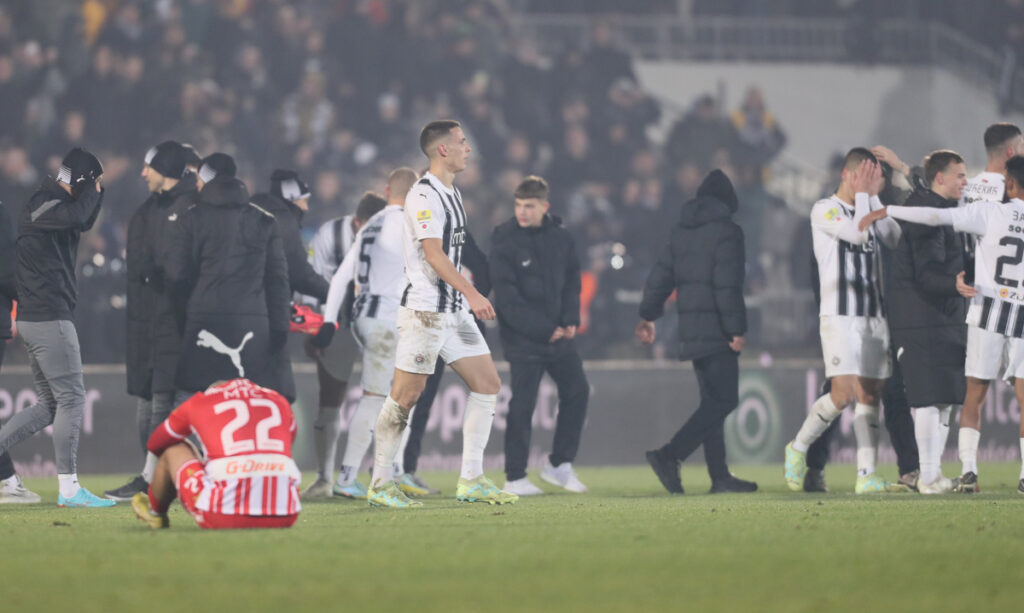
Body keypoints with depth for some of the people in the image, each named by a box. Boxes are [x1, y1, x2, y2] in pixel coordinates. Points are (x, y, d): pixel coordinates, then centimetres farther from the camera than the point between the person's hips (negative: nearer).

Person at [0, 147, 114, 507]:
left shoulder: (47, 203, 18)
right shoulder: (45, 204, -13)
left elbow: (84, 221, 33)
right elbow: (77, 215, -32)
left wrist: (96, 190, 18)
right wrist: (91, 188, -15)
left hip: (34, 318, 11)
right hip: (49, 317, -11)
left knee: (50, 404, 14)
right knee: (71, 397, -7)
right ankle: (69, 488, -6)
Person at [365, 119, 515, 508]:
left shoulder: (452, 193, 16)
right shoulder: (423, 195, -13)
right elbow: (434, 254, -22)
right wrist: (472, 293, -29)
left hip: (454, 310, 9)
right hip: (424, 310, -9)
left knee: (487, 384, 4)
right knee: (406, 395, -6)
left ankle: (471, 481, 7)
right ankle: (380, 484, 2)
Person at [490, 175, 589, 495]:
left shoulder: (560, 237, 4)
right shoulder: (504, 241, -12)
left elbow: (572, 278, 14)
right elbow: (507, 298, -15)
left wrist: (571, 320, -1)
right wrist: (544, 330, -17)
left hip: (559, 335, 6)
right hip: (522, 337, -6)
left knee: (577, 390, 8)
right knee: (522, 405, -4)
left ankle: (559, 464, 20)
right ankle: (515, 477, 4)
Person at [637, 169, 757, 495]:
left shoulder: (681, 231, 13)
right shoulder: (726, 231, -9)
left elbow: (661, 275, 17)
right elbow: (728, 285, -16)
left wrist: (648, 316, 27)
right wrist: (736, 329, -15)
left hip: (690, 330, 8)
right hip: (716, 330, -8)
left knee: (713, 401, 13)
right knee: (723, 401, -8)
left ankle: (720, 475, 11)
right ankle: (669, 455, -21)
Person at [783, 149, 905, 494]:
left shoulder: (868, 210, 17)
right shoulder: (825, 210, -3)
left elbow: (895, 239, 1)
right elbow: (857, 233, -19)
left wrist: (875, 196, 1)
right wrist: (862, 194, -7)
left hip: (873, 316, 7)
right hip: (839, 316, -7)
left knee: (870, 395, 1)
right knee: (844, 393, -16)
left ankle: (867, 475, 1)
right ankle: (798, 448, 5)